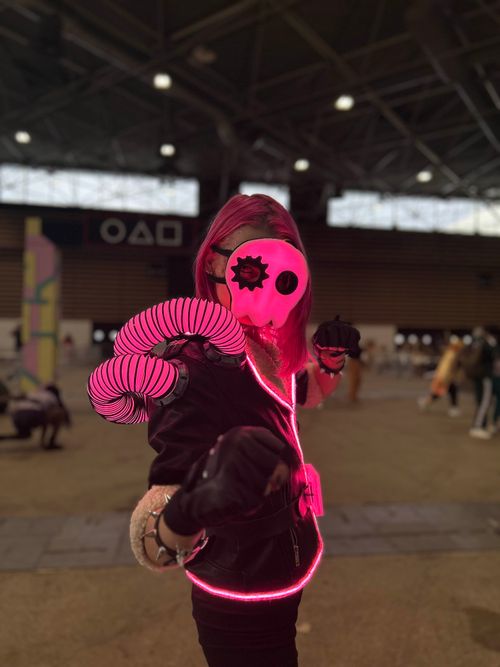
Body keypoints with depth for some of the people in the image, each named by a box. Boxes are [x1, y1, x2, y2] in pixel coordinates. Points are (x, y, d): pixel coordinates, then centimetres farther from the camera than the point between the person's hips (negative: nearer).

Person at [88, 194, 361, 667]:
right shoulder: (193, 367, -30)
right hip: (243, 609, -8)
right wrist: (197, 507, -54)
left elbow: (308, 393, 15)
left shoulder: (268, 345, -6)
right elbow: (155, 541, -33)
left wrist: (330, 362, -4)